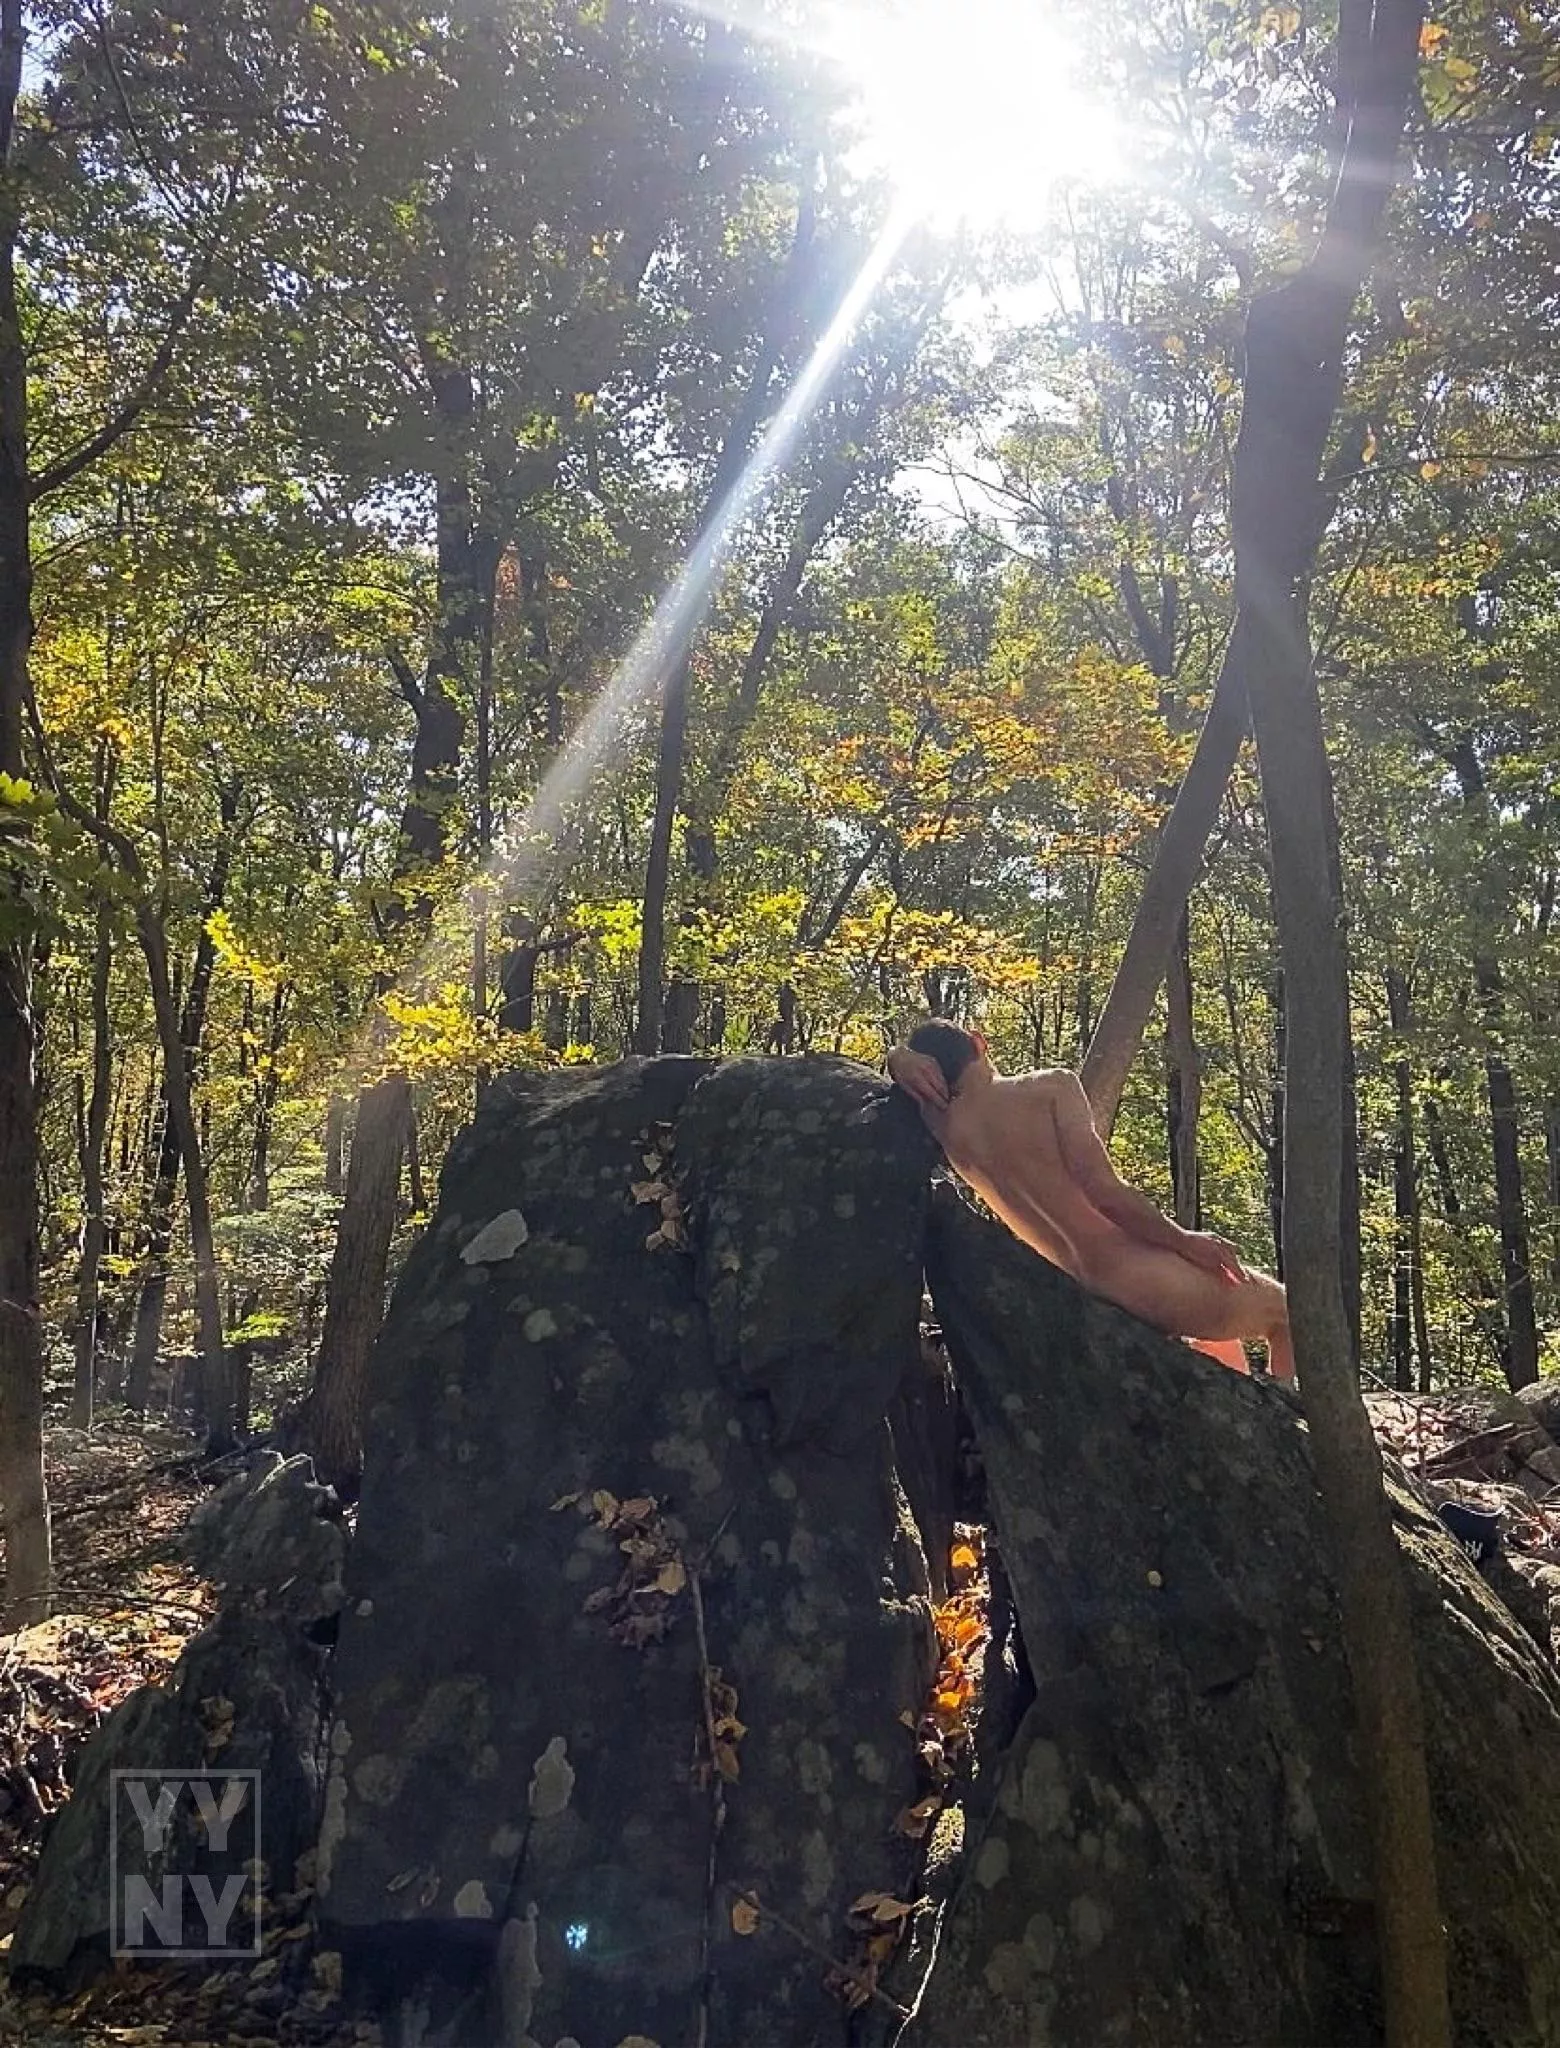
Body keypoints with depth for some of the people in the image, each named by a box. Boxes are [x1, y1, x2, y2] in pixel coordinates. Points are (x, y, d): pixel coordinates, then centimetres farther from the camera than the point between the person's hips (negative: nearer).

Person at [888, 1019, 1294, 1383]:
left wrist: (901, 1061, -1)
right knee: (1286, 1310, 16)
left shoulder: (942, 1127, 4)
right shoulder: (1051, 1087, -11)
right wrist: (1185, 1240, -8)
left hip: (1094, 1294, 7)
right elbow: (1102, 1190, -19)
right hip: (1144, 1276, -7)